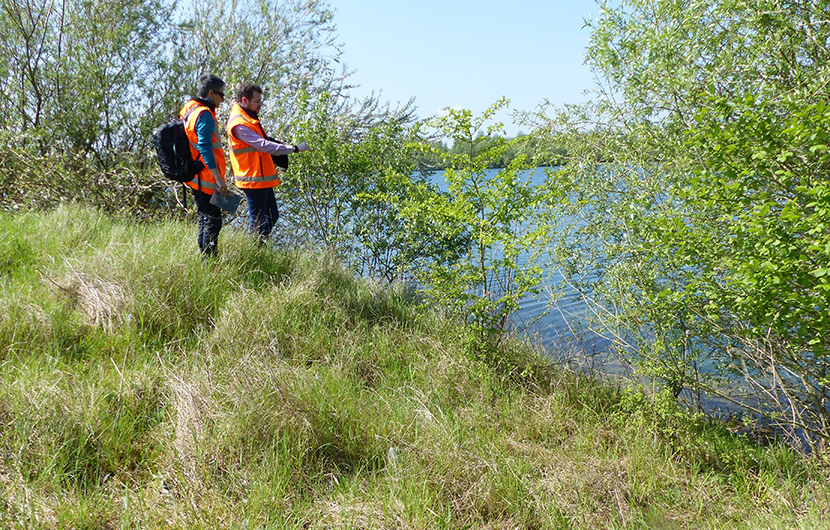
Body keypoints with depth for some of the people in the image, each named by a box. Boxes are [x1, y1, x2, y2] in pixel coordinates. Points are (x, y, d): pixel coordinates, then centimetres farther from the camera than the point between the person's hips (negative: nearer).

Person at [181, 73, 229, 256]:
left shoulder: (189, 109, 14)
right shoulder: (204, 114, -17)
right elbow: (205, 148, -24)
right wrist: (219, 179, -25)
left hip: (195, 178, 11)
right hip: (206, 180, -11)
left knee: (205, 220, 19)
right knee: (213, 222, -4)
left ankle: (203, 257, 27)